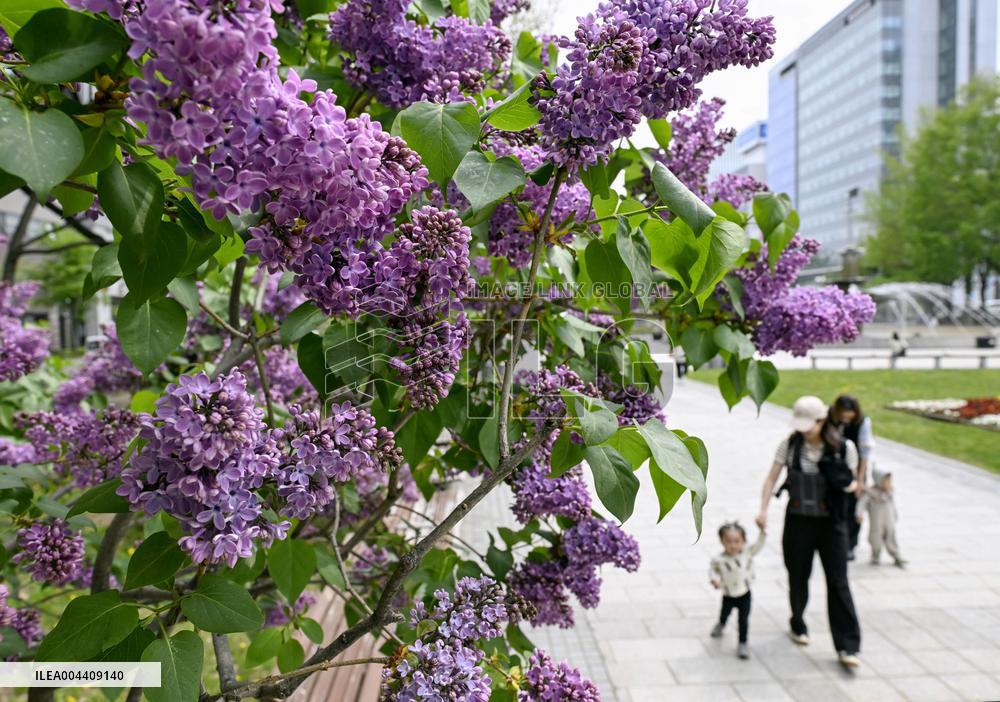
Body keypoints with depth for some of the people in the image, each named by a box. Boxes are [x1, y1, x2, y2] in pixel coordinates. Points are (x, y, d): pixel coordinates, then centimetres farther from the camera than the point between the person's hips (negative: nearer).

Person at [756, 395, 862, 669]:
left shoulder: (844, 448, -7)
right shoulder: (790, 444, -5)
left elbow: (852, 481, 5)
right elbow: (772, 477, -3)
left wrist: (849, 484, -20)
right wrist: (763, 509, -12)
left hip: (831, 522, -1)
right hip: (798, 520, 1)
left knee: (838, 582, -2)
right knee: (798, 577, 13)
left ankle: (847, 647, 4)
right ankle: (798, 625, 37)